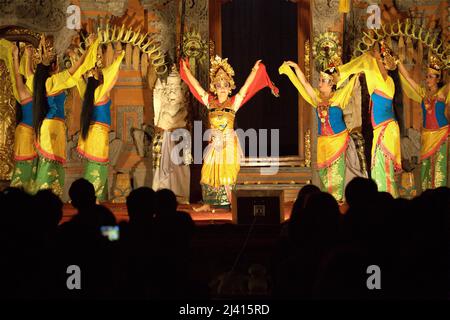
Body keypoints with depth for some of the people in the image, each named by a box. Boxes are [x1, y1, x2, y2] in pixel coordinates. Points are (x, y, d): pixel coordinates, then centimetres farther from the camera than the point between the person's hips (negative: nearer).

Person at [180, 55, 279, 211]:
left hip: (229, 143, -3)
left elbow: (246, 87, -8)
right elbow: (195, 85, 6)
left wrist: (255, 70, -14)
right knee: (209, 173, 4)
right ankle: (207, 204, 11)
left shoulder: (234, 102, -2)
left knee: (227, 175, -2)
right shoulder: (210, 102, 5)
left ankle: (232, 204, 3)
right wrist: (186, 69, 5)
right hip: (214, 143, 3)